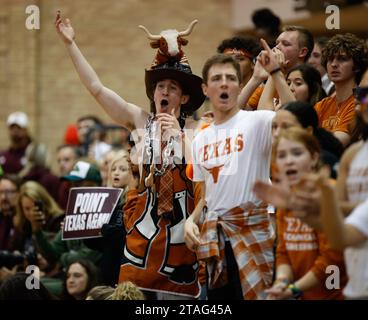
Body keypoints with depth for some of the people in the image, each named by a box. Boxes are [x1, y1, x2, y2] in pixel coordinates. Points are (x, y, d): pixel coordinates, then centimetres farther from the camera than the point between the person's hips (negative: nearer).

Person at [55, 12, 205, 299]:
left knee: (179, 292, 2)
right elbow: (96, 87, 1)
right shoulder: (139, 119, 5)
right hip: (145, 221, 1)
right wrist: (71, 44, -1)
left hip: (181, 224, -1)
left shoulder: (194, 128, 1)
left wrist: (180, 135, -14)